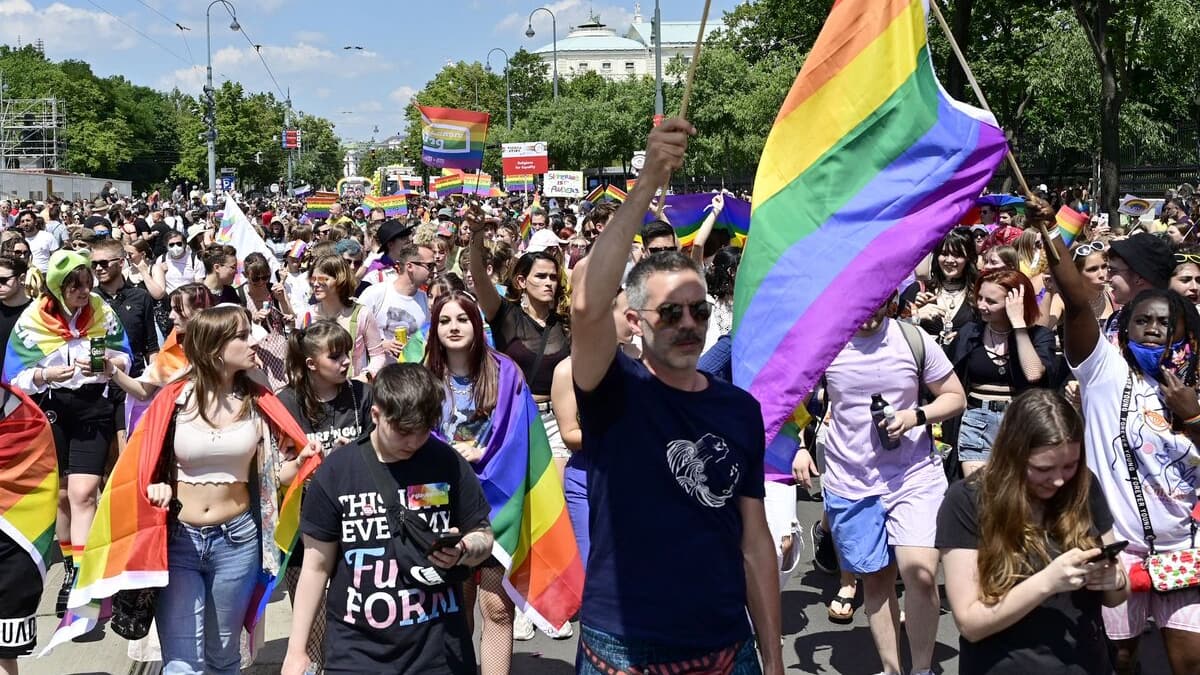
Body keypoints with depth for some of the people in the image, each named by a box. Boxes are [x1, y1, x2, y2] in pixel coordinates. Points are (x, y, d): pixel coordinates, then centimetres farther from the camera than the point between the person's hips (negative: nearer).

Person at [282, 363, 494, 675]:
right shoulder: (336, 472, -6)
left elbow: (484, 537, 7)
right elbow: (317, 567, 1)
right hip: (357, 649, 0)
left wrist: (463, 550, -16)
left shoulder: (448, 464, -5)